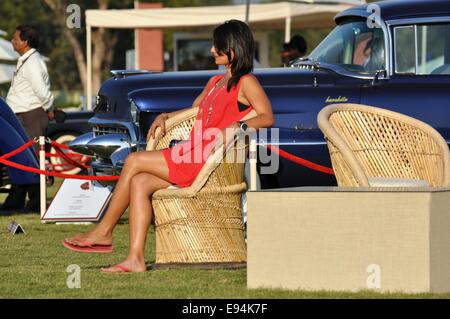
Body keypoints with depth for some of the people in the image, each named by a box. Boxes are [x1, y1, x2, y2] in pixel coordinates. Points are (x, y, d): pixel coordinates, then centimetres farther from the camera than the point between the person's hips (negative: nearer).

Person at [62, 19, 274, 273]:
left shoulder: (246, 83, -3)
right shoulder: (216, 82, 26)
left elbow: (267, 117, -14)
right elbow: (194, 109, 37)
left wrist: (237, 126, -29)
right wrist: (165, 117, 20)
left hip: (208, 161, -9)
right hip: (193, 156, 9)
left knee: (134, 162, -13)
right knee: (139, 182, -12)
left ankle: (103, 233, -4)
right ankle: (136, 259, -19)